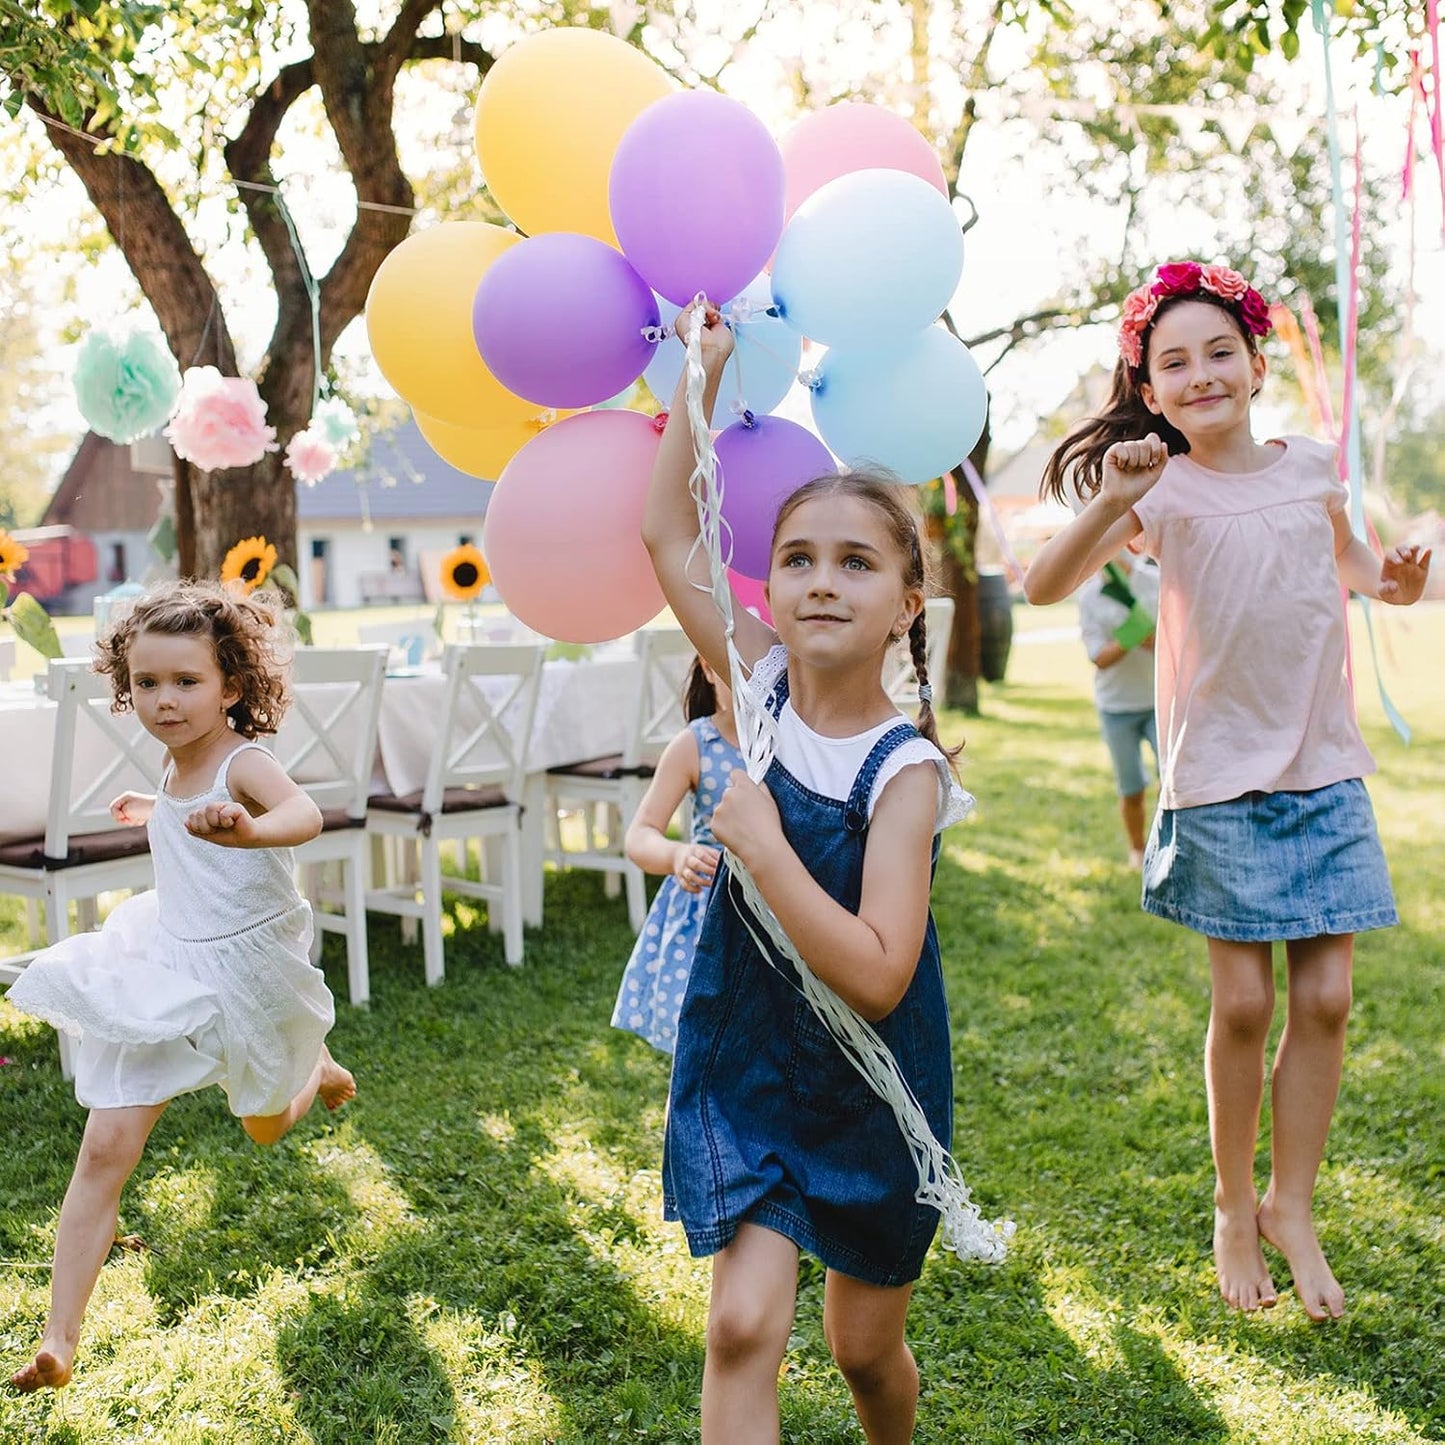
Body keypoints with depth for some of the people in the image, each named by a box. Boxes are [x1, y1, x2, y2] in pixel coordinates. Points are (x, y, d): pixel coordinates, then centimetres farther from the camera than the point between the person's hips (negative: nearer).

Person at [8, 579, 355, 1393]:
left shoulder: (244, 763, -23)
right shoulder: (179, 765, -1)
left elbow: (304, 814, -47)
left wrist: (247, 830, -67)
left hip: (243, 977, -5)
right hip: (165, 975, 5)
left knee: (268, 1128, 22)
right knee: (107, 1148, -8)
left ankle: (317, 1065, 58)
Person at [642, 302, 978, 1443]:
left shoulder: (903, 772, -21)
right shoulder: (760, 686, -8)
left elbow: (876, 976, -29)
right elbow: (668, 532, -2)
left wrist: (762, 844, -31)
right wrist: (703, 373, -4)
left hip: (869, 1088, -2)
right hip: (744, 1063, 3)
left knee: (865, 1348, 16)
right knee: (745, 1325, -9)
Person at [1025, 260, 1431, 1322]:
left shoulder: (1312, 465, 5)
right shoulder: (1163, 490, -7)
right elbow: (1046, 588, -18)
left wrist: (1393, 580, 3)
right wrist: (1110, 505, -32)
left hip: (1328, 768, 3)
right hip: (1222, 775, -3)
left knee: (1325, 996, 2)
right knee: (1243, 1002, 2)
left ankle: (1292, 1207, 19)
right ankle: (1234, 1207, 23)